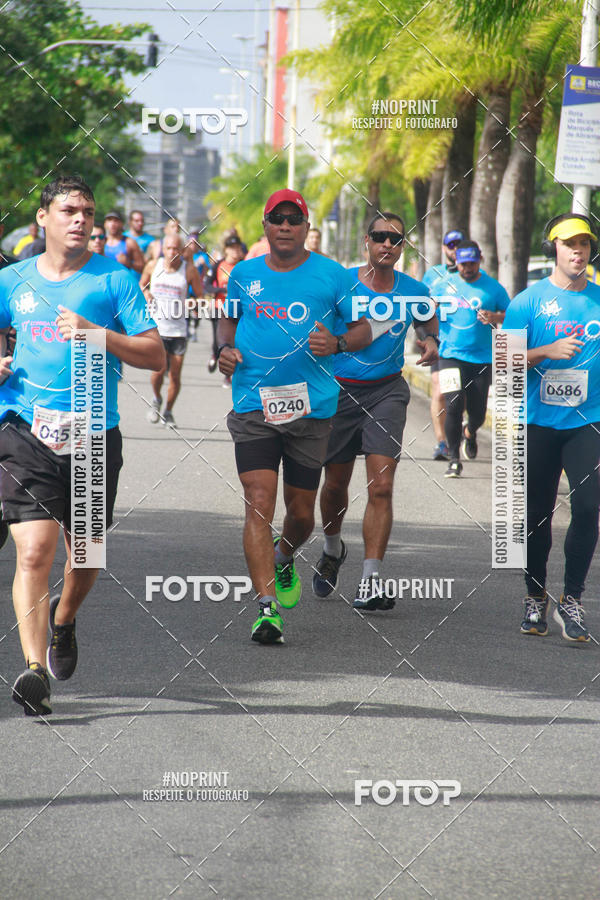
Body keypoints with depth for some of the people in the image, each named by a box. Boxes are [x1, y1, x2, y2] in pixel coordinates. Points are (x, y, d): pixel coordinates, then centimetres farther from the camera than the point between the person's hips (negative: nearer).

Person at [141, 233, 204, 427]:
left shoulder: (189, 270, -3)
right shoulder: (153, 265, 2)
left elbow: (200, 296, 6)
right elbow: (142, 285, 19)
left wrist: (192, 304, -12)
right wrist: (146, 294, -1)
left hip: (178, 330, 0)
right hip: (156, 326, 0)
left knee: (175, 375, 3)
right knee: (159, 369, -16)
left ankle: (168, 413, 25)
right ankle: (156, 400, 16)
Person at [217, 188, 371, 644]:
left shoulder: (331, 275, 1)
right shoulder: (244, 274, 8)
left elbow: (364, 329, 6)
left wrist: (335, 344, -14)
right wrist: (226, 348, 4)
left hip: (311, 409, 0)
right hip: (253, 406, 0)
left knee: (301, 512, 9)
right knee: (259, 504, -14)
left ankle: (284, 560, 44)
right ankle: (267, 607, -16)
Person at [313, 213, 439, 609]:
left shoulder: (414, 291, -1)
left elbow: (429, 318, 22)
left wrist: (431, 341, 0)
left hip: (387, 391, 0)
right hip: (340, 389, 0)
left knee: (381, 486, -13)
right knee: (336, 484, 13)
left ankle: (371, 581, -13)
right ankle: (333, 550, 44)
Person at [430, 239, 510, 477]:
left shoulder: (493, 288, 3)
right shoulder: (443, 286, 6)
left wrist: (496, 318, -16)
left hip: (482, 358, 0)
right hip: (451, 356, 0)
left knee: (478, 413, 5)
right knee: (453, 406, -14)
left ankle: (469, 432, 42)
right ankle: (454, 460, -3)